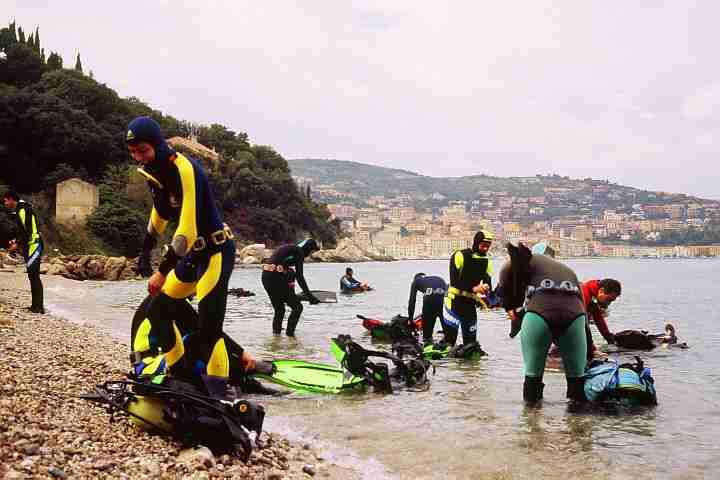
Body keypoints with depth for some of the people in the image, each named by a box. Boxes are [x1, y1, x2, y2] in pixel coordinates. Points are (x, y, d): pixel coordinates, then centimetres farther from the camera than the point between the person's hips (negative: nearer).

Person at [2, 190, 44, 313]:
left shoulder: (23, 210, -13)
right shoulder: (19, 210, 17)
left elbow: (28, 231, -19)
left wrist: (18, 245, -15)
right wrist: (17, 241, 15)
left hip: (33, 246, -10)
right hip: (30, 246, 10)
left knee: (34, 276, -9)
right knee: (33, 276, 10)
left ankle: (38, 306, -7)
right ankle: (36, 305, 14)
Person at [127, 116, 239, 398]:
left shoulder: (184, 169, -22)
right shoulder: (152, 171, 6)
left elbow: (188, 229, -28)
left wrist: (163, 271, -26)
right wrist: (145, 250, 24)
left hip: (216, 251, -9)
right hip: (193, 254, 10)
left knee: (208, 326, -16)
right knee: (158, 312, 12)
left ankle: (219, 396, -10)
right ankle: (183, 378, 23)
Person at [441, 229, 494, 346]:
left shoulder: (487, 262, 10)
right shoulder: (460, 255, -9)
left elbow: (488, 282, 5)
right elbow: (455, 281, -16)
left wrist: (486, 288, -20)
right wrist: (473, 288, -27)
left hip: (471, 306, 6)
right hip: (454, 303, -6)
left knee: (470, 342, 9)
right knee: (450, 338, -10)